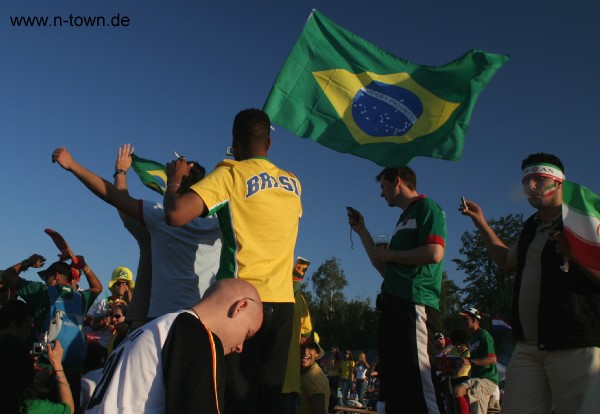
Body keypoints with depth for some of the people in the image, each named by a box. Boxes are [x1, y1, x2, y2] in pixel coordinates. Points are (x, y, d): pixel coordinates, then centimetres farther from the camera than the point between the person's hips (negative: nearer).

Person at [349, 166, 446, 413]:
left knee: (419, 381, -15)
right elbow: (385, 269, 28)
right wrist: (362, 231, 28)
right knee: (394, 385, 10)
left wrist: (389, 254, -5)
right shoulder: (404, 218, 28)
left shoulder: (426, 207, 1)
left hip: (415, 303, -10)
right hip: (395, 304, 10)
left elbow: (435, 253, -16)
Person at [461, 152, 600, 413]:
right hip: (528, 347, 7)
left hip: (576, 346, -6)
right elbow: (507, 261, 33)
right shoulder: (531, 227, 18)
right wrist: (482, 225, 26)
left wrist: (576, 254, -28)